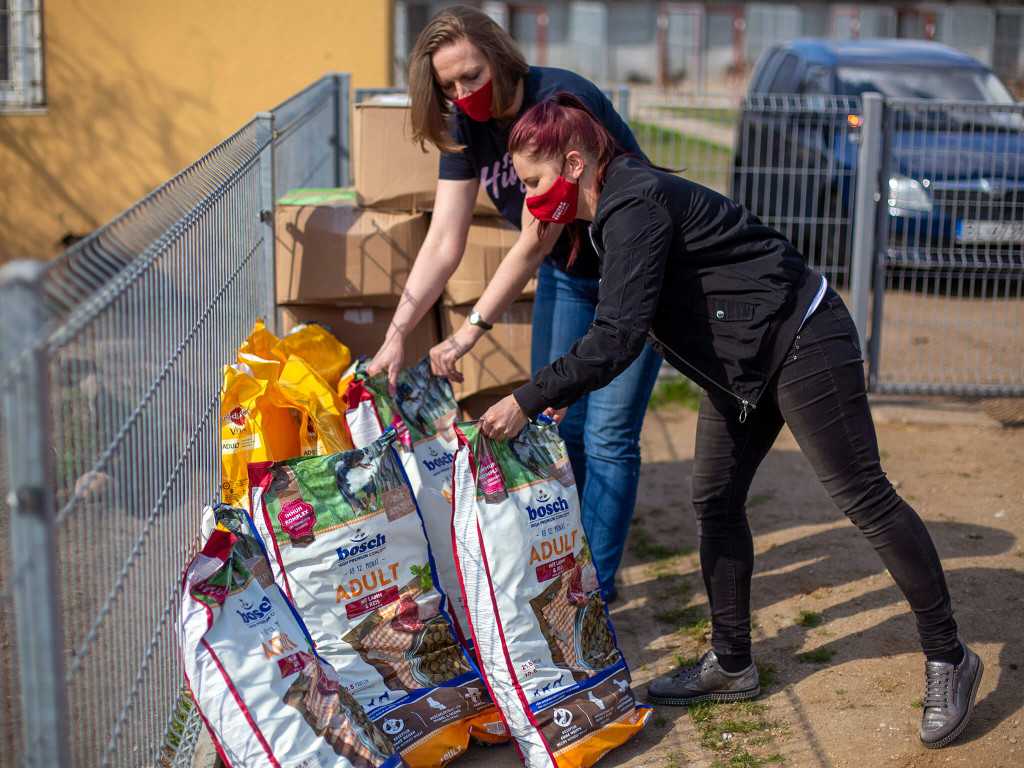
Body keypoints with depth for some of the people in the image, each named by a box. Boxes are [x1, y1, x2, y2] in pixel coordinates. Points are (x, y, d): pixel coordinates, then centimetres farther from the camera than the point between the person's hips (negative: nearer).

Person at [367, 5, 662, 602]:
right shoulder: (466, 127, -7)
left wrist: (469, 333, -28)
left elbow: (537, 239, -29)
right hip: (566, 276, 7)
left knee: (607, 438, -7)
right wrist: (397, 334, -19)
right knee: (556, 428, 7)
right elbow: (443, 245, -9)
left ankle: (595, 590, 3)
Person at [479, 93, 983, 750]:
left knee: (865, 498, -2)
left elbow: (619, 337, -32)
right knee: (715, 500, 9)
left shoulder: (636, 206, -24)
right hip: (744, 362, 10)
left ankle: (948, 659, 11)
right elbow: (624, 325, 17)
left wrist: (529, 400, -28)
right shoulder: (617, 205, 8)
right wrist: (564, 390, 12)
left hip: (803, 344, -10)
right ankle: (732, 665, 20)